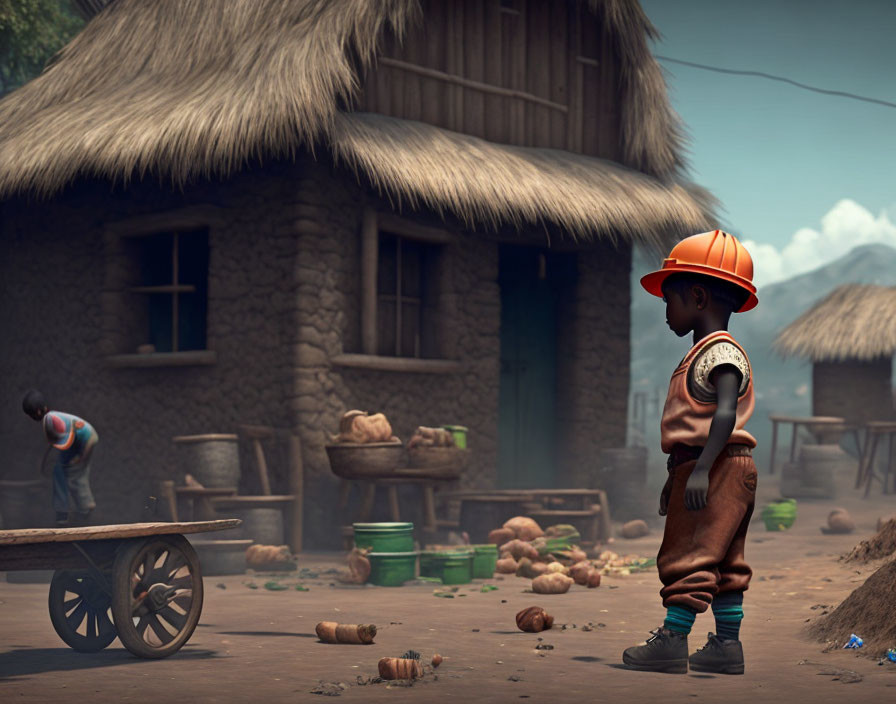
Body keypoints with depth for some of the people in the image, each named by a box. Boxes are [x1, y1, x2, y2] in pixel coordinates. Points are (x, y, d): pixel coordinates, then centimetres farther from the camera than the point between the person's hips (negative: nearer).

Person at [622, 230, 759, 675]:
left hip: (719, 469, -10)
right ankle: (727, 645, 15)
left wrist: (702, 470, -32)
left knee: (690, 556, -10)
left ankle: (673, 640, -9)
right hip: (710, 471, 10)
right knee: (721, 563, 11)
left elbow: (726, 414, -25)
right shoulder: (704, 354, 20)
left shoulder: (721, 352, -12)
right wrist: (675, 479, 26)